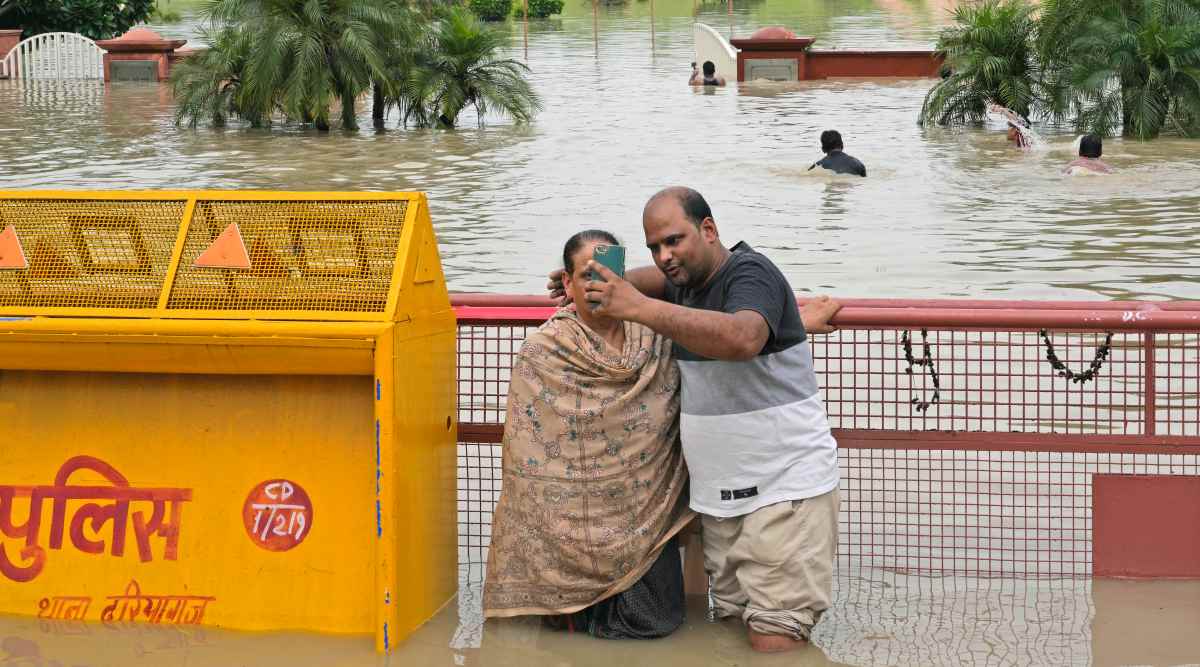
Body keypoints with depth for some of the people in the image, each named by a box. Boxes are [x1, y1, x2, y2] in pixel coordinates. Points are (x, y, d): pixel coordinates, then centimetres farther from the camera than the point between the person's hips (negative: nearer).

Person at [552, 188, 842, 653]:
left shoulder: (750, 274, -15)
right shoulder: (687, 285, 11)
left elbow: (742, 339, -38)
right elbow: (663, 278, 38)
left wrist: (639, 307, -37)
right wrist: (611, 286, 17)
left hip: (785, 490, -9)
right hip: (722, 496, 9)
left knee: (772, 641, -16)